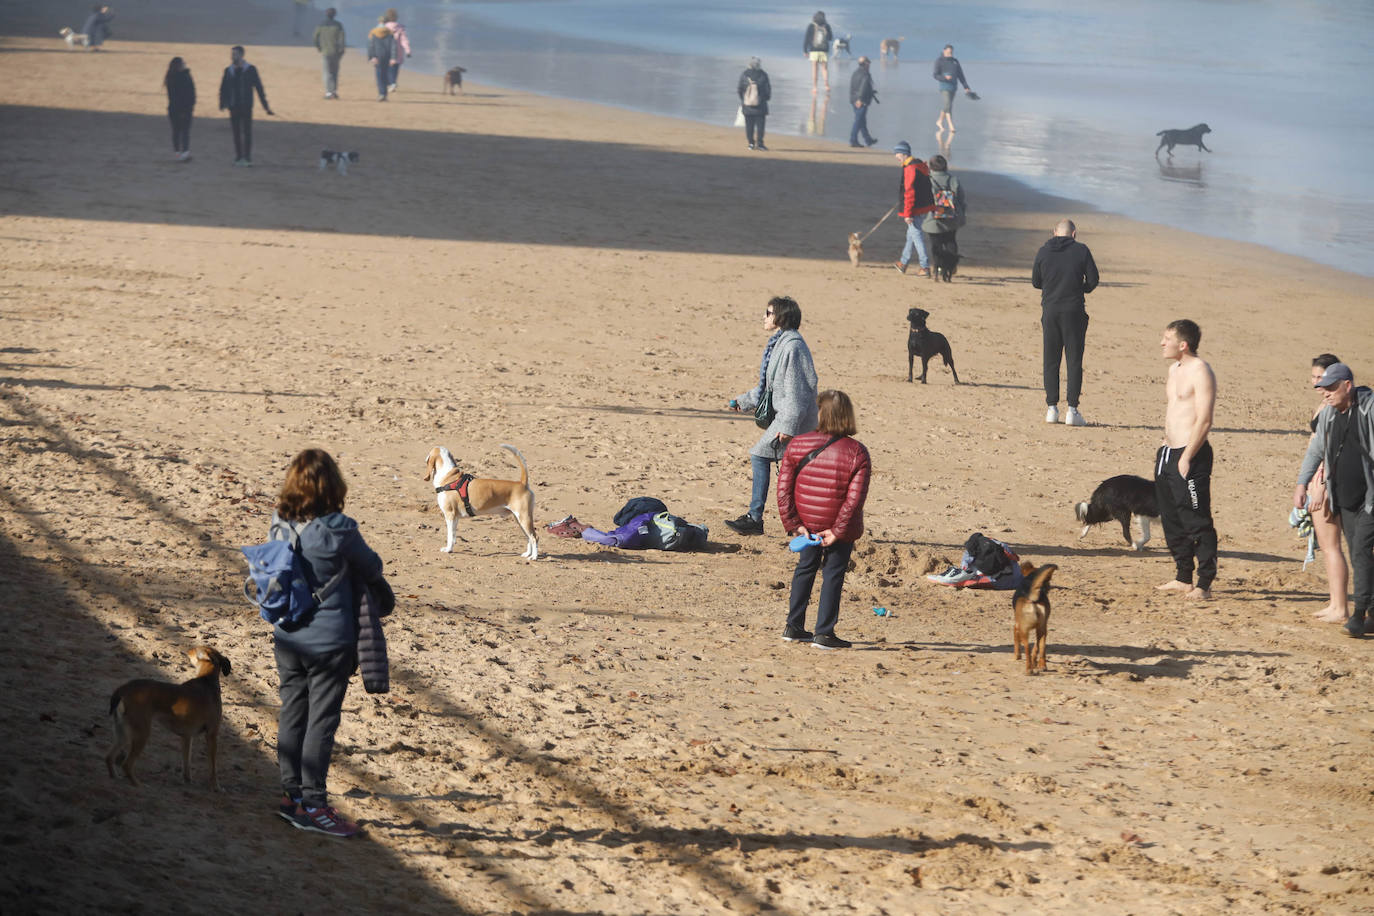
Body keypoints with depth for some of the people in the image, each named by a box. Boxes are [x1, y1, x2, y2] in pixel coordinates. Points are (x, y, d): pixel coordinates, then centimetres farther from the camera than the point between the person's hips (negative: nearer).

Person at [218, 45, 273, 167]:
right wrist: (222, 103, -3)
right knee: (236, 133, 3)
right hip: (234, 107, 3)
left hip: (246, 106, -3)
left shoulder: (250, 70, 0)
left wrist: (265, 105, -1)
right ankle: (238, 157, 7)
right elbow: (223, 88, 10)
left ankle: (247, 157, -2)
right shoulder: (228, 71, 9)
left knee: (247, 132, -4)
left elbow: (258, 87, 2)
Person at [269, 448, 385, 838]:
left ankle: (291, 794, 24)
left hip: (286, 639, 5)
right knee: (321, 720, 2)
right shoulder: (338, 530, -18)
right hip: (329, 641, -5)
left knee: (292, 713, 15)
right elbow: (373, 568, -3)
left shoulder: (279, 526, -4)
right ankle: (312, 804, 5)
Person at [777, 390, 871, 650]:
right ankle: (824, 633, 7)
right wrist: (837, 531, -13)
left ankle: (793, 627, 25)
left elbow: (783, 488, -6)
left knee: (805, 569, 20)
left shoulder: (796, 445, -6)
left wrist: (793, 523, -2)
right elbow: (855, 499, -17)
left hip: (807, 524, 3)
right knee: (833, 574, 7)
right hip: (839, 525, -3)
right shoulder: (857, 453, -12)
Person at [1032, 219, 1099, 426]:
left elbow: (1035, 282, 9)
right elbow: (1093, 280, -2)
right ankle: (1072, 410, -4)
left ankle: (1052, 408, 5)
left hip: (1049, 310, 2)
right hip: (1074, 311, -2)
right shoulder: (1081, 250, -3)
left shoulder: (1044, 251, 3)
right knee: (1074, 360, 1)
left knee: (1050, 360, 8)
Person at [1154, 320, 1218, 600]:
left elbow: (1204, 420, -19)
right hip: (1169, 453, 10)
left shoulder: (1200, 372, -13)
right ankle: (1183, 579, 23)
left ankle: (1204, 584, -5)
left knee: (1197, 522, -8)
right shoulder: (1174, 369, 16)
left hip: (1191, 454, -10)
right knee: (1172, 519, 14)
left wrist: (1186, 457, -20)